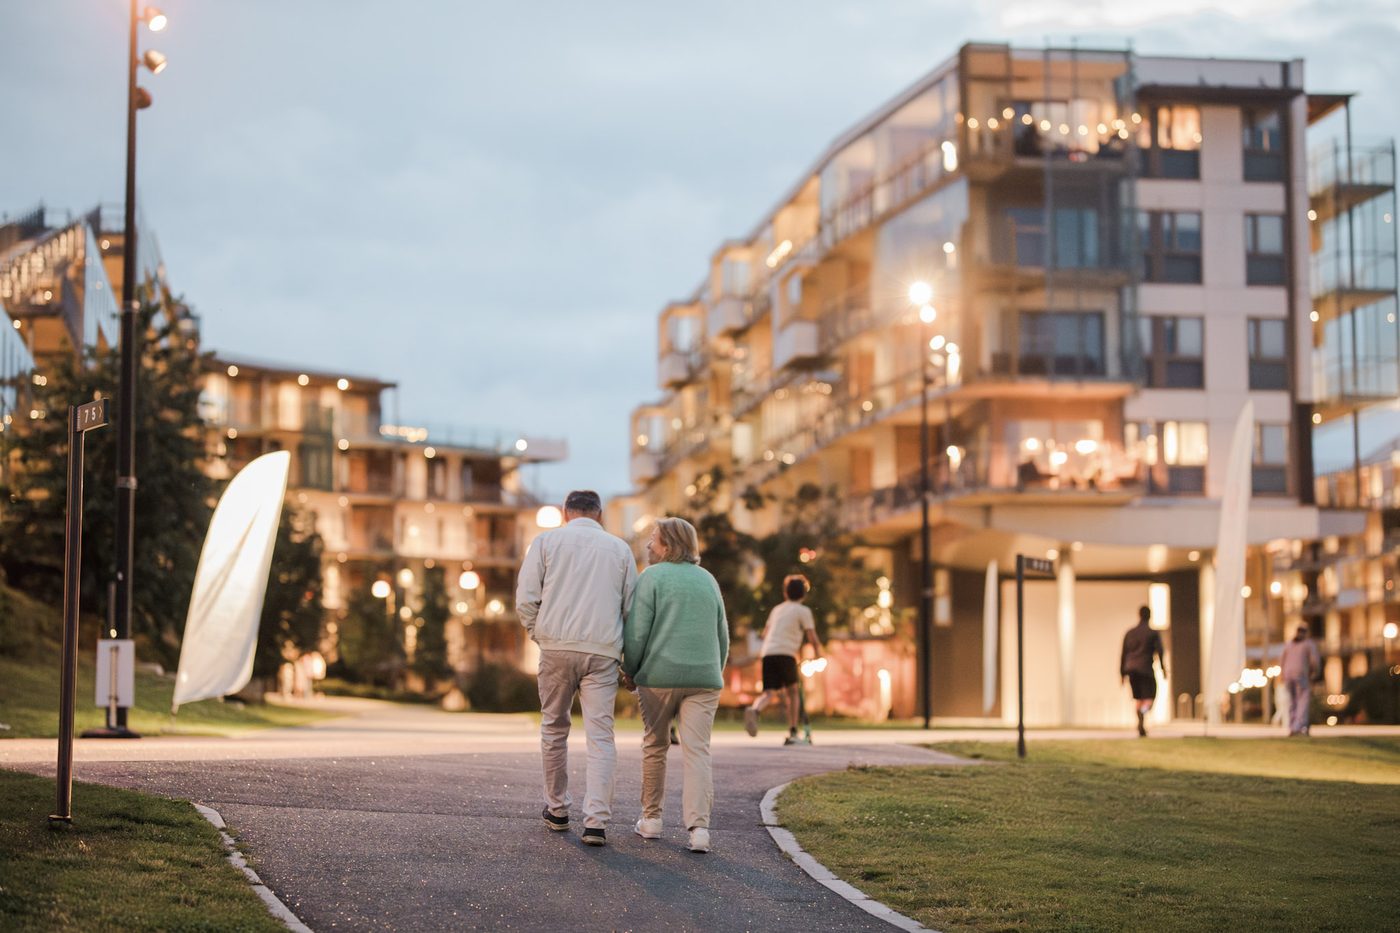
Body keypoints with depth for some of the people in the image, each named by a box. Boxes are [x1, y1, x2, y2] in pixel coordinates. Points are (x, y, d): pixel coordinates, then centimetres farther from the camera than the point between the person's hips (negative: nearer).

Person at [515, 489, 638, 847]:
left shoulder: (546, 541, 8)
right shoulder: (620, 548, 12)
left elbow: (526, 599, 0)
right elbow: (632, 606, 10)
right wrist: (627, 654, 19)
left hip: (557, 646, 0)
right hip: (603, 650, 0)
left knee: (554, 729, 16)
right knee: (600, 736, -1)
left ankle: (557, 810, 23)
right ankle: (596, 821, -12)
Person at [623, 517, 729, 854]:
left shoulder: (652, 577, -2)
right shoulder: (707, 579, 15)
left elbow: (636, 630, -7)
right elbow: (722, 635, 19)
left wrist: (630, 671, 5)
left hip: (659, 675, -3)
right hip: (704, 678, 3)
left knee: (655, 747, 13)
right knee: (697, 751, -3)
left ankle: (651, 819, 21)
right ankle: (699, 827, -17)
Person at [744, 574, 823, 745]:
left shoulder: (777, 609, 26)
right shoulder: (803, 611, 8)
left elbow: (765, 633, 36)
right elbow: (812, 637, 2)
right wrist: (818, 653, 21)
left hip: (768, 653, 4)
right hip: (786, 654, -4)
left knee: (770, 694, -5)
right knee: (792, 692, 15)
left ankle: (754, 710, -39)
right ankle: (792, 733, 13)